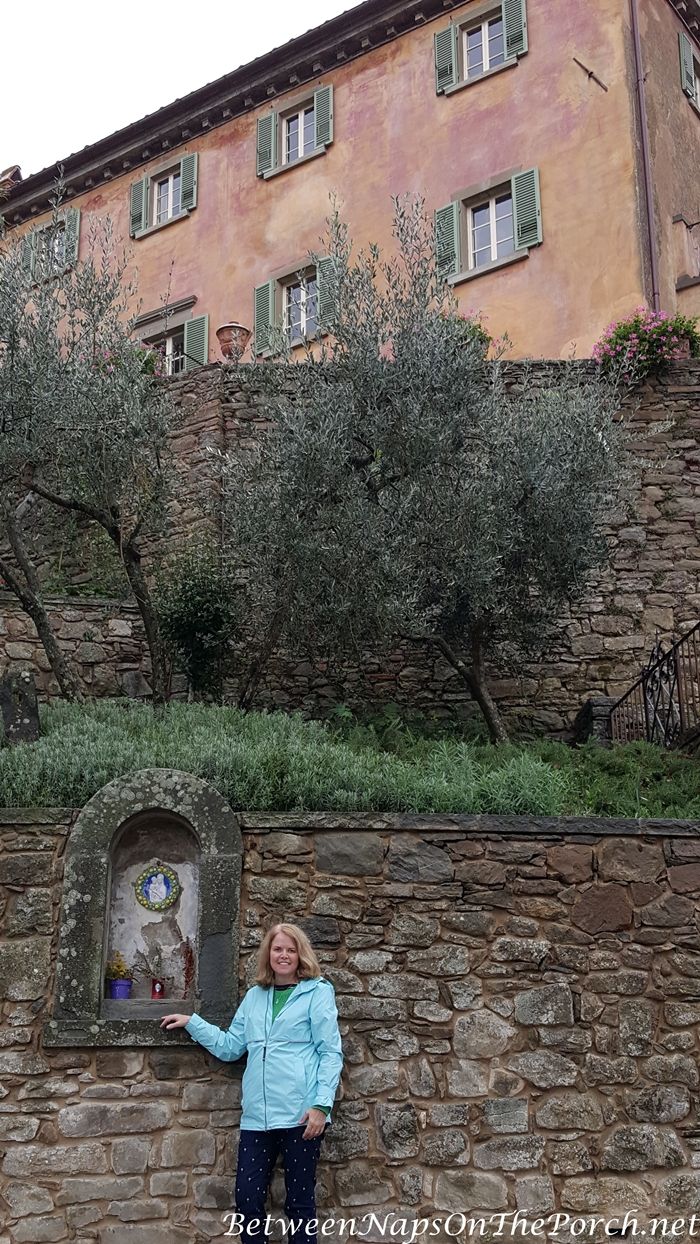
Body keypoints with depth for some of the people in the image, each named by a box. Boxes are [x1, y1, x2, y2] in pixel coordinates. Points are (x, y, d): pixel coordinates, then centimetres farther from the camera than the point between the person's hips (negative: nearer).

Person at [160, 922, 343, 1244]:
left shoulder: (318, 992, -1)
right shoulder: (254, 995, 14)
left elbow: (330, 1053, -5)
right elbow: (230, 1047, 17)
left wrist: (321, 1104, -14)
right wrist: (192, 1022, 14)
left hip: (300, 1114, -4)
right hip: (258, 1114, 5)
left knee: (300, 1200, 6)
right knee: (247, 1198, 5)